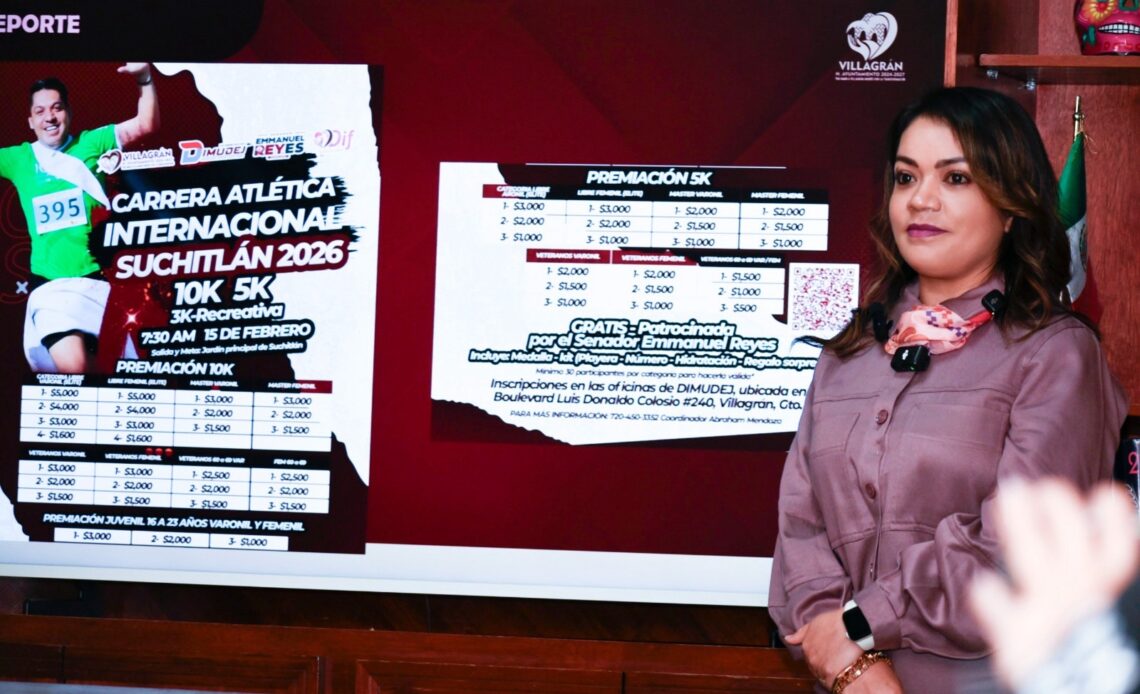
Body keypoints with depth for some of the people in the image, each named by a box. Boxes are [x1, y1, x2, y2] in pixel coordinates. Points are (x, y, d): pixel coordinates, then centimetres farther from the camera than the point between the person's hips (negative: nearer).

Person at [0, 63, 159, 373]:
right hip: (51, 283, -1)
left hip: (100, 277, 1)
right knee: (72, 368, -22)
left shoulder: (91, 143, 10)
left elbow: (146, 124, 5)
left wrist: (144, 78, -10)